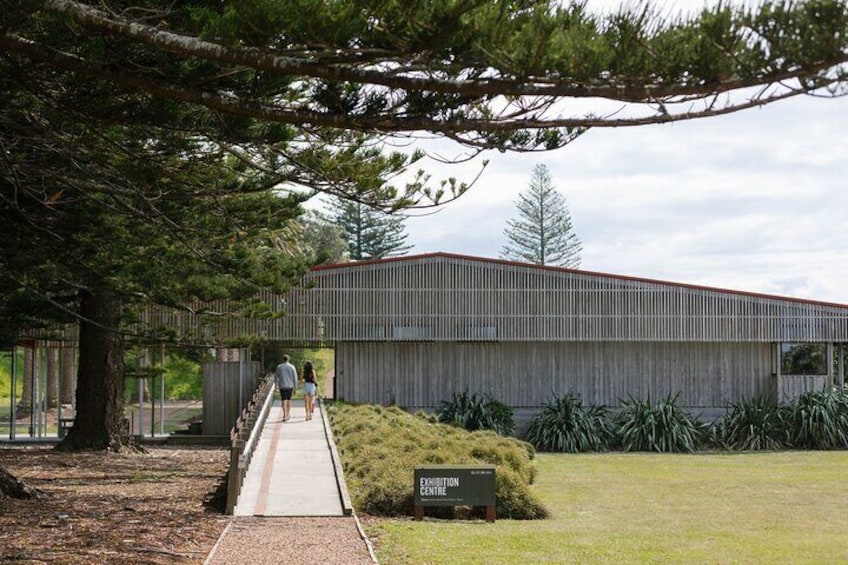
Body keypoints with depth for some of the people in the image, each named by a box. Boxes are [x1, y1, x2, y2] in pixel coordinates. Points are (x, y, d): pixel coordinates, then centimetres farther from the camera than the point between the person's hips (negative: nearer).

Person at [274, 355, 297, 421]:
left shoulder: (279, 367, -2)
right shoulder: (292, 367, -2)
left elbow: (276, 376, 6)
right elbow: (295, 378, -2)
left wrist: (276, 385, 21)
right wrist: (295, 387, 5)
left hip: (282, 386, -1)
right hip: (290, 386, 1)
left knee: (284, 400, -4)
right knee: (289, 400, 18)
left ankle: (285, 416, -13)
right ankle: (288, 414, 22)